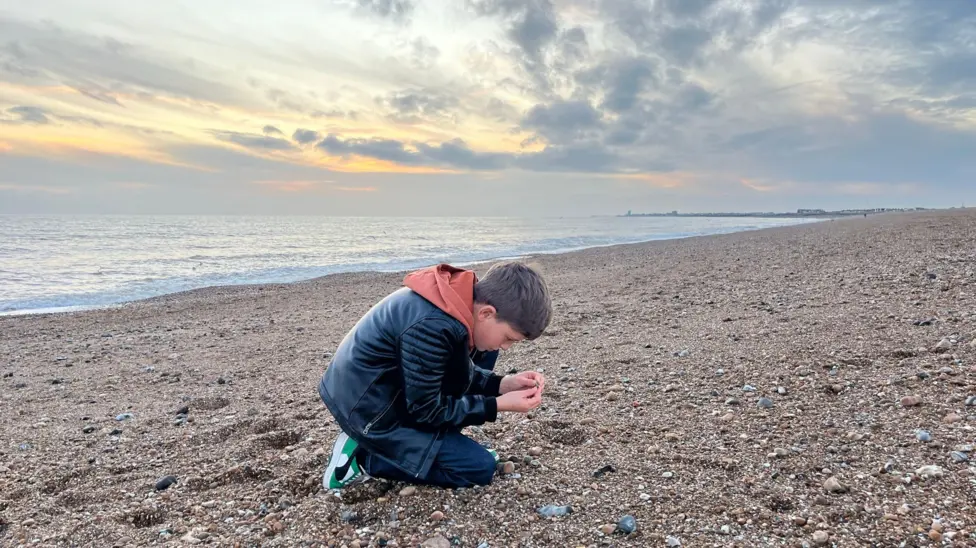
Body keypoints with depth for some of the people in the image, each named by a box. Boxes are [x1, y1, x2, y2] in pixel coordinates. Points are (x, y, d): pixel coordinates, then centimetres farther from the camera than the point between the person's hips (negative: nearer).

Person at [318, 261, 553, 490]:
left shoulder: (461, 298, -6)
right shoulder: (432, 326, -33)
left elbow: (453, 371, 8)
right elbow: (426, 410, -21)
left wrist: (502, 383, -5)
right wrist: (498, 405, -17)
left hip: (390, 387, 9)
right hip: (367, 408, -9)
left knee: (481, 353, 7)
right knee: (480, 468, -7)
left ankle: (441, 442, 10)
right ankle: (362, 458, -2)